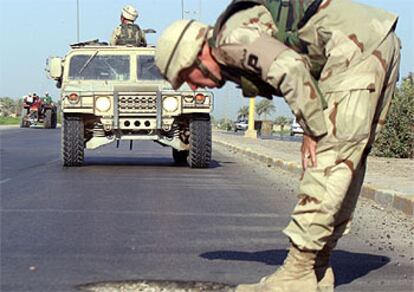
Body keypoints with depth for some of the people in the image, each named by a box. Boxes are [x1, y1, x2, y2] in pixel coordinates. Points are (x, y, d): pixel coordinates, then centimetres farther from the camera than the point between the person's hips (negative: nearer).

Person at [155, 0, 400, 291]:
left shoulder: (230, 36, -7)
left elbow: (290, 68, -22)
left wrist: (314, 131, -15)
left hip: (356, 43, -10)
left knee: (327, 158, -10)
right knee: (346, 162, 9)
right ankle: (318, 269, 16)